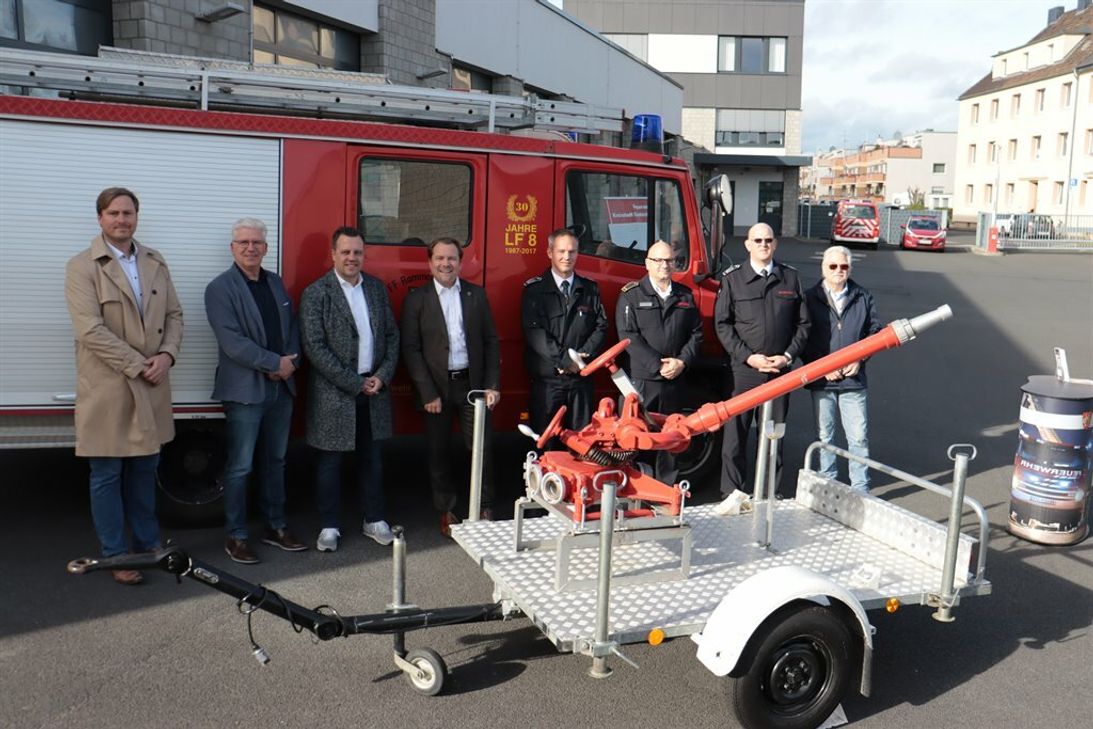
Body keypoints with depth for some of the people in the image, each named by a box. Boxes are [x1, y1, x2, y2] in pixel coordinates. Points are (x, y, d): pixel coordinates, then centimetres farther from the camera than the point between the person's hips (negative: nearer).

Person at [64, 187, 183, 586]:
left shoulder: (155, 262, 10)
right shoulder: (81, 267, -7)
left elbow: (174, 315, 10)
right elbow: (91, 331, -15)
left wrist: (166, 355, -8)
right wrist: (138, 366, -16)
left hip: (151, 388, 5)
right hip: (107, 389, -4)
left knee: (144, 469, 15)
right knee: (107, 475, 5)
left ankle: (147, 542, 29)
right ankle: (115, 556, 17)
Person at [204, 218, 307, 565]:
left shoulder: (275, 283, 13)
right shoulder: (220, 288, -7)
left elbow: (292, 328, 14)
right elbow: (232, 341, -16)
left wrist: (289, 363, -4)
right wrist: (275, 363, -16)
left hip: (281, 388, 6)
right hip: (245, 390, -6)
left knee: (276, 461, 15)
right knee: (240, 467, 0)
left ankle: (275, 527, 26)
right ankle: (236, 536, 12)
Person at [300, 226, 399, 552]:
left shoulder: (377, 288, 9)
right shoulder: (316, 294, -8)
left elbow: (392, 334, 10)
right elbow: (315, 348, -14)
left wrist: (383, 375, -4)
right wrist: (355, 384, -14)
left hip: (374, 389, 5)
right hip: (333, 394, -4)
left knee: (371, 458, 14)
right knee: (330, 462, 6)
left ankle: (373, 519, 26)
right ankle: (329, 526, 20)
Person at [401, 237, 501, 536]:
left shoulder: (476, 294, 6)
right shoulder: (416, 299, -1)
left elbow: (490, 341, 6)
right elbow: (411, 349, -5)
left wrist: (492, 385, -1)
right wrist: (428, 393, -11)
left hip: (472, 383, 1)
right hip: (437, 387, -1)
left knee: (482, 448, 3)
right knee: (439, 452, 8)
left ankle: (486, 510, 17)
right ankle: (446, 511, 23)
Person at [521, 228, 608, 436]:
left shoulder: (590, 289, 13)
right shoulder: (534, 289, 1)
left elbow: (601, 327, 7)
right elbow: (533, 331, -9)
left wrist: (582, 357, -8)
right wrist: (564, 359, -14)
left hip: (581, 377, 3)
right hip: (547, 379, -3)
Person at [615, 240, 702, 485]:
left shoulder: (685, 295, 13)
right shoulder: (631, 294, -1)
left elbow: (696, 333, 11)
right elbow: (628, 335, -10)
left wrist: (682, 361, -6)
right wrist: (658, 366, -15)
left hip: (676, 381, 4)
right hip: (641, 380, -4)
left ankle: (668, 488, 20)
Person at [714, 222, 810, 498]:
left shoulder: (791, 277, 9)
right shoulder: (732, 278, 1)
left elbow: (802, 323, 11)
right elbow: (722, 324, -2)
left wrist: (788, 355, -3)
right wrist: (748, 357, -11)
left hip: (779, 370, 2)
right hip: (742, 369, -2)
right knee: (735, 431, 1)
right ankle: (731, 493, 13)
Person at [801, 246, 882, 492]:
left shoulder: (863, 298, 7)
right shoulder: (809, 299, 0)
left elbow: (875, 332, 11)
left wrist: (859, 359, -4)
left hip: (854, 380, 1)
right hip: (821, 381, -1)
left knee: (859, 437, 3)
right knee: (824, 436, 9)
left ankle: (860, 490, 14)